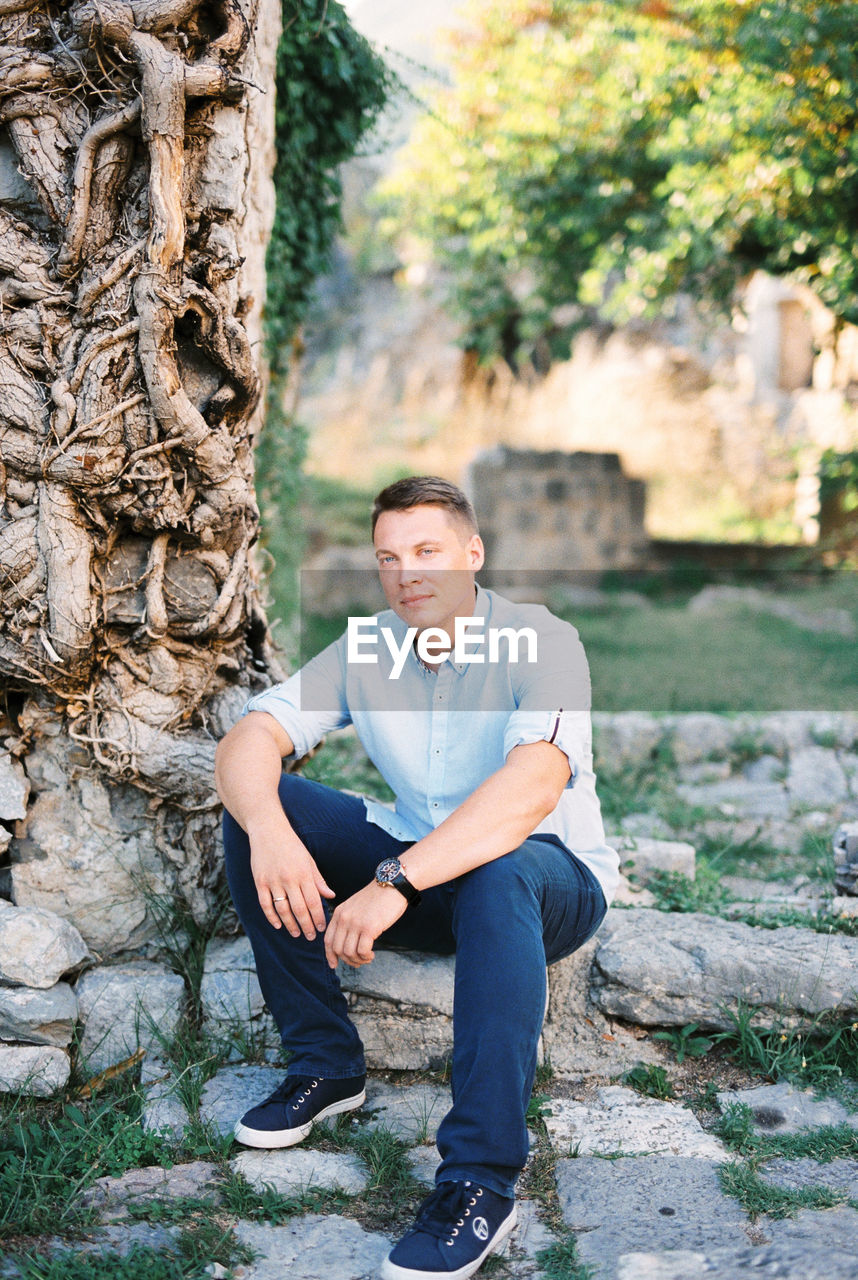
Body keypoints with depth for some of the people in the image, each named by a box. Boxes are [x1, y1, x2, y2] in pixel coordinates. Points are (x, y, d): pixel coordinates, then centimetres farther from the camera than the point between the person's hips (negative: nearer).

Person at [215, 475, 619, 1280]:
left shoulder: (542, 642, -18)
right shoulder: (363, 650, -2)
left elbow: (533, 788, -35)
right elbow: (247, 741, -11)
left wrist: (396, 882, -43)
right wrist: (268, 831, -34)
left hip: (554, 884, -5)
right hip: (419, 869, 5)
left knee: (497, 868, -40)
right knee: (256, 809, -12)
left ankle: (480, 1182, -36)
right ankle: (325, 1064, -3)